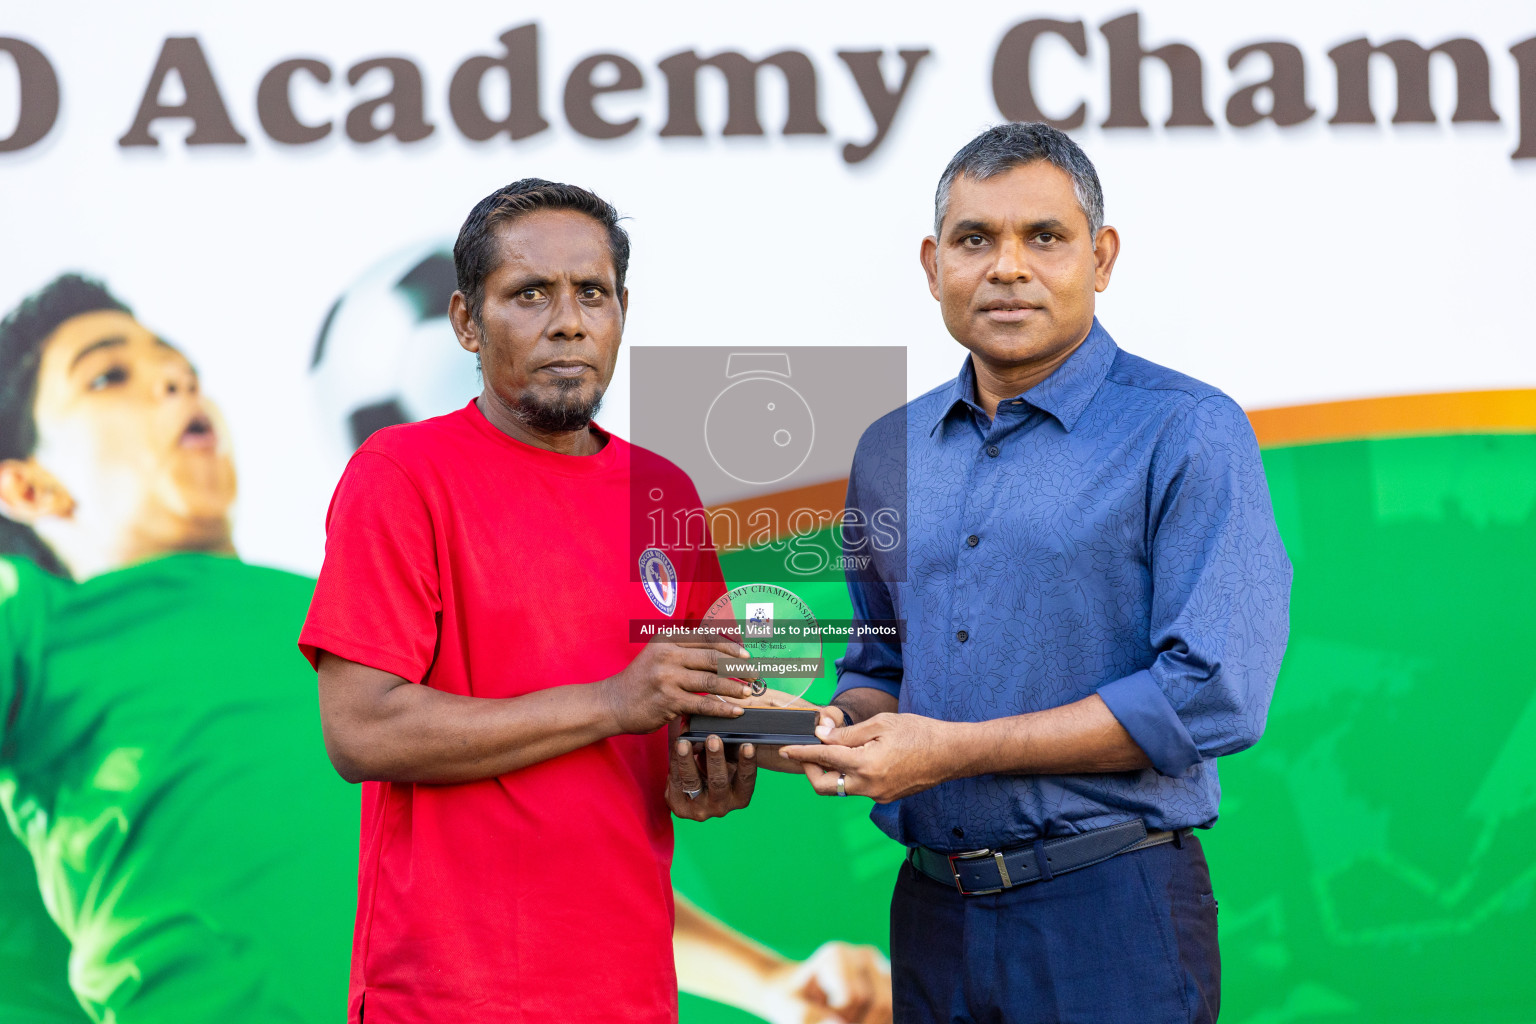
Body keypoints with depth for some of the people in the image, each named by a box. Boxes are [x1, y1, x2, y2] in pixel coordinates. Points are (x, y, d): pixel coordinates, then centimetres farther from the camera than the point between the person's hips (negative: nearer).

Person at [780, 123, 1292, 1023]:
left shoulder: (1189, 433, -8)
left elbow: (1214, 695, -17)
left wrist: (953, 749, -16)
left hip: (1111, 915, -5)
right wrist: (849, 727, -3)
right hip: (932, 911, 5)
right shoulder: (890, 451, 11)